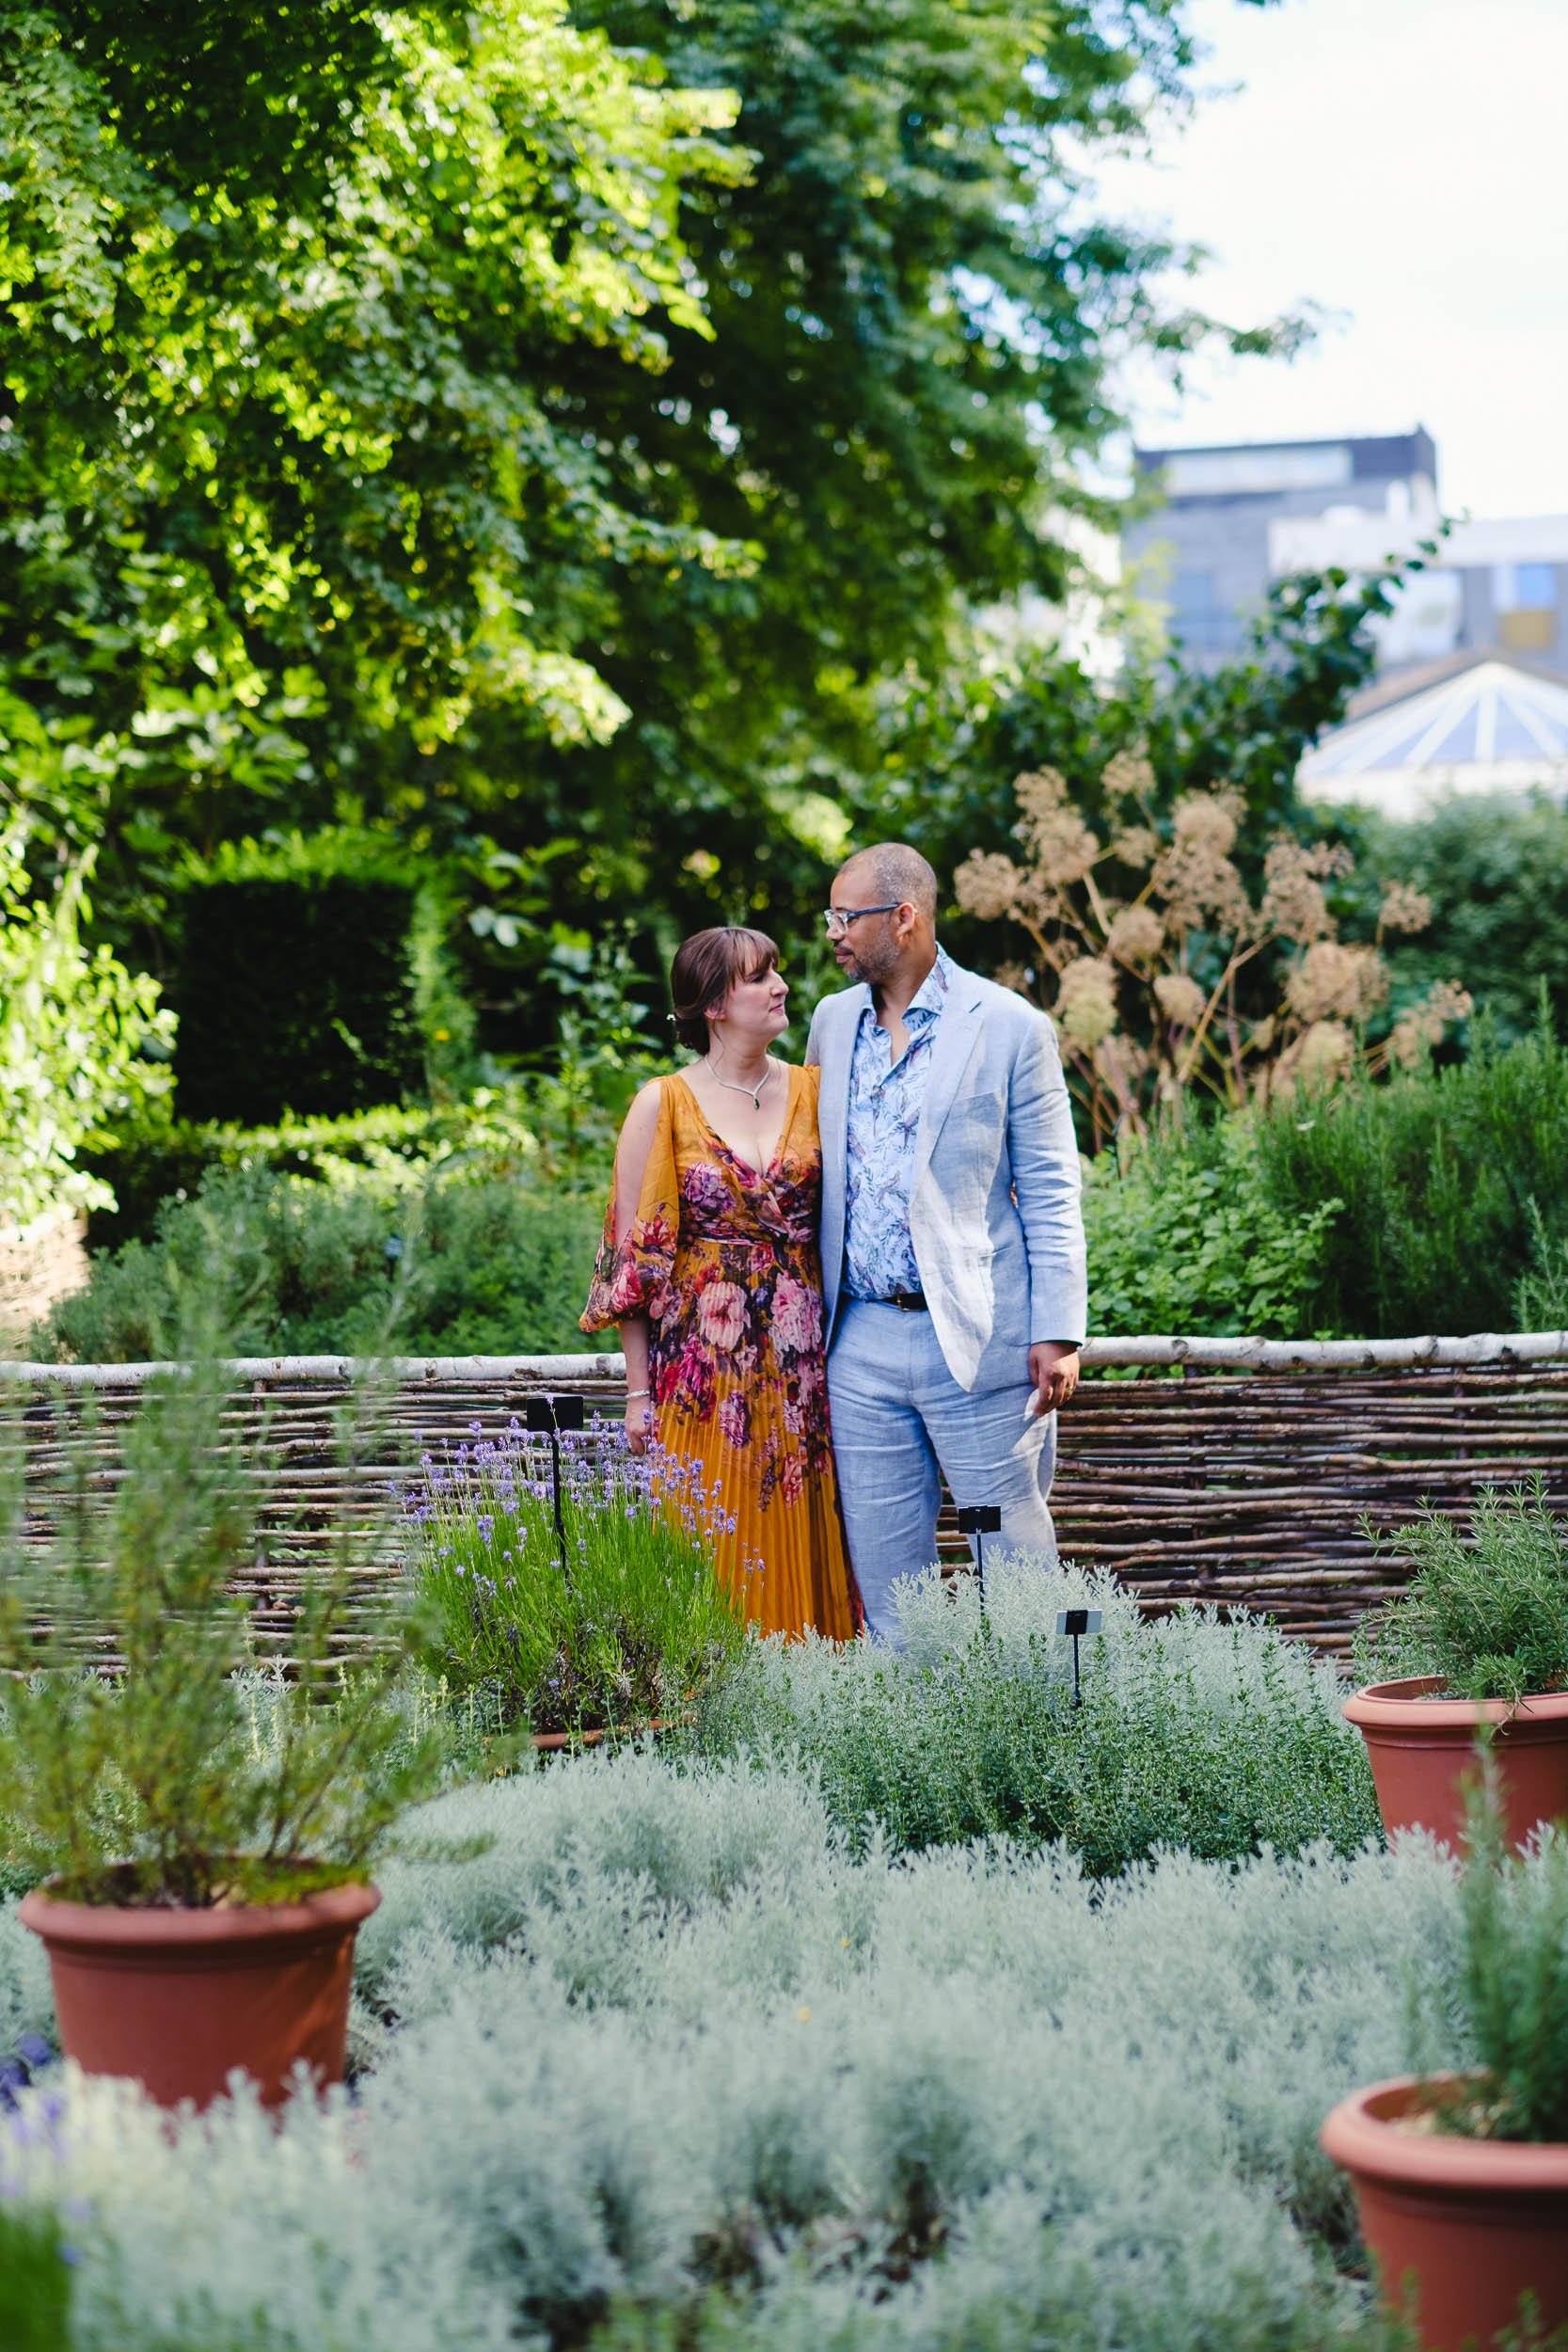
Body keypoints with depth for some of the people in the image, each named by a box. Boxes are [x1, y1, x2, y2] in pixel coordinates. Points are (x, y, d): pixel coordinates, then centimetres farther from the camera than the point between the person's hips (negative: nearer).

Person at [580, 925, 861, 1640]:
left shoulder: (815, 1090, 7)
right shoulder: (664, 1105, -1)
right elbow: (633, 1257, 0)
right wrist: (638, 1391, -4)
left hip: (803, 1362, 3)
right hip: (705, 1362, -2)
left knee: (803, 1548, 3)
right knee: (712, 1557, -2)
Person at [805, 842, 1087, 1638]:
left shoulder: (1009, 1027, -4)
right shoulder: (833, 1021, 12)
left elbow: (1050, 1193, -3)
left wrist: (1058, 1333, -10)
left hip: (974, 1336, -5)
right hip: (861, 1340, 5)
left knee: (1014, 1559, -1)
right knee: (882, 1567, 8)